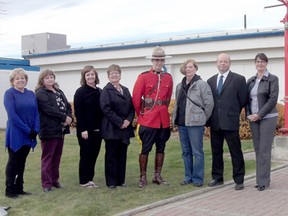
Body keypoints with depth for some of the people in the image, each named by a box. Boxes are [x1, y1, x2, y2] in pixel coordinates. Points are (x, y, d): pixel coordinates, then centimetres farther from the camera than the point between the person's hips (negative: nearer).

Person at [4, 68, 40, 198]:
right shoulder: (9, 93, -7)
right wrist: (27, 130, -18)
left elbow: (36, 113, 6)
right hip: (15, 135, -5)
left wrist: (36, 130, -8)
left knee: (22, 162, 12)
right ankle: (9, 190, 11)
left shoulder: (31, 94, 10)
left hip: (29, 135, 5)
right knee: (13, 162, 2)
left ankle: (19, 188, 20)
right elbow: (12, 115, -16)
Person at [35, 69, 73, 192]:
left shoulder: (59, 92, 17)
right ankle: (46, 183, 4)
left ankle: (55, 180, 24)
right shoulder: (40, 94, -8)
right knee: (47, 157, -1)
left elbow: (68, 106, 9)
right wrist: (64, 117, -19)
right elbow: (49, 109, -20)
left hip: (60, 129, 8)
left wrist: (69, 118, -10)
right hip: (49, 130, -7)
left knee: (57, 156, 13)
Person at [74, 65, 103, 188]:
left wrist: (101, 127, 4)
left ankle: (90, 178, 19)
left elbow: (102, 111, 11)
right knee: (85, 154, 2)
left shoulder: (100, 92, 9)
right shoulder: (80, 92, -7)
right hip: (85, 130, -5)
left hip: (97, 129, 5)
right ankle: (84, 180, 13)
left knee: (94, 154, 9)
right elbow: (78, 112, -11)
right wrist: (83, 130, -16)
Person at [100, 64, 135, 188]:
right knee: (111, 156, 2)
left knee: (122, 155, 10)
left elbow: (132, 107, 11)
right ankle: (111, 182, 10)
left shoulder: (125, 90, 14)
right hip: (112, 129, -6)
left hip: (125, 128, 6)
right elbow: (106, 109, -14)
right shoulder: (106, 90, -5)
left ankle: (121, 180, 19)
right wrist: (120, 122, -17)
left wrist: (128, 120, -7)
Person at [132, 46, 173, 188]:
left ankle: (157, 176, 21)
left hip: (163, 120, 5)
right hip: (147, 120, -4)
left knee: (161, 148, 10)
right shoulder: (143, 77, -5)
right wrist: (141, 114, 2)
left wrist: (162, 111, 15)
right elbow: (136, 98, -4)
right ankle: (143, 177, 9)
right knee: (145, 149, 1)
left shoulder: (168, 78, 7)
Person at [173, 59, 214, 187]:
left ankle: (198, 178, 7)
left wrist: (202, 118, -2)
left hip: (195, 123, -6)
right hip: (181, 123, 7)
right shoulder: (179, 86, 14)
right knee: (186, 152, 12)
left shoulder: (201, 84, -6)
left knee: (197, 152, -1)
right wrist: (176, 118, 13)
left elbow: (209, 103, -8)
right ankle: (188, 177, 22)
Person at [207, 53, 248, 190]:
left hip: (230, 122, -4)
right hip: (215, 122, 4)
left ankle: (239, 180, 8)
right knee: (216, 151, 11)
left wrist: (233, 112, 6)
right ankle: (217, 178, 22)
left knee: (236, 152, 0)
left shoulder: (238, 79, -1)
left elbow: (243, 100, 1)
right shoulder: (210, 81, 12)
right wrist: (211, 117, 6)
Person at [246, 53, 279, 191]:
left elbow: (273, 99, -10)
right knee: (257, 149, 6)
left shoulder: (272, 79, -2)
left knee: (264, 149, -6)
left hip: (267, 117, -5)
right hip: (253, 118, 5)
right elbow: (247, 99, 14)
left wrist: (259, 115, -13)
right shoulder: (250, 80, 12)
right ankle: (260, 179, 13)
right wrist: (248, 114, -1)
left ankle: (263, 181, 1)